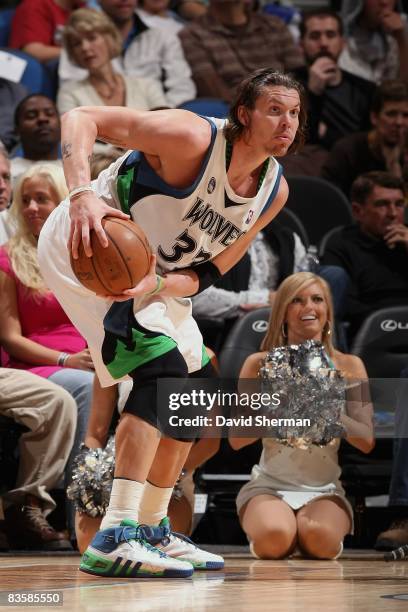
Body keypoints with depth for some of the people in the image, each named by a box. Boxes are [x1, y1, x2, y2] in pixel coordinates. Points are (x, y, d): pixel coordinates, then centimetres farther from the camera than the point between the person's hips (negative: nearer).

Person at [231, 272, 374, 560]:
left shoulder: (348, 365, 4)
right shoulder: (259, 364, 3)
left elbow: (367, 441, -2)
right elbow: (236, 439, 0)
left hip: (324, 490, 1)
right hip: (270, 485, -1)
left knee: (320, 539, -32)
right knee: (274, 539, -33)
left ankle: (304, 525, 4)